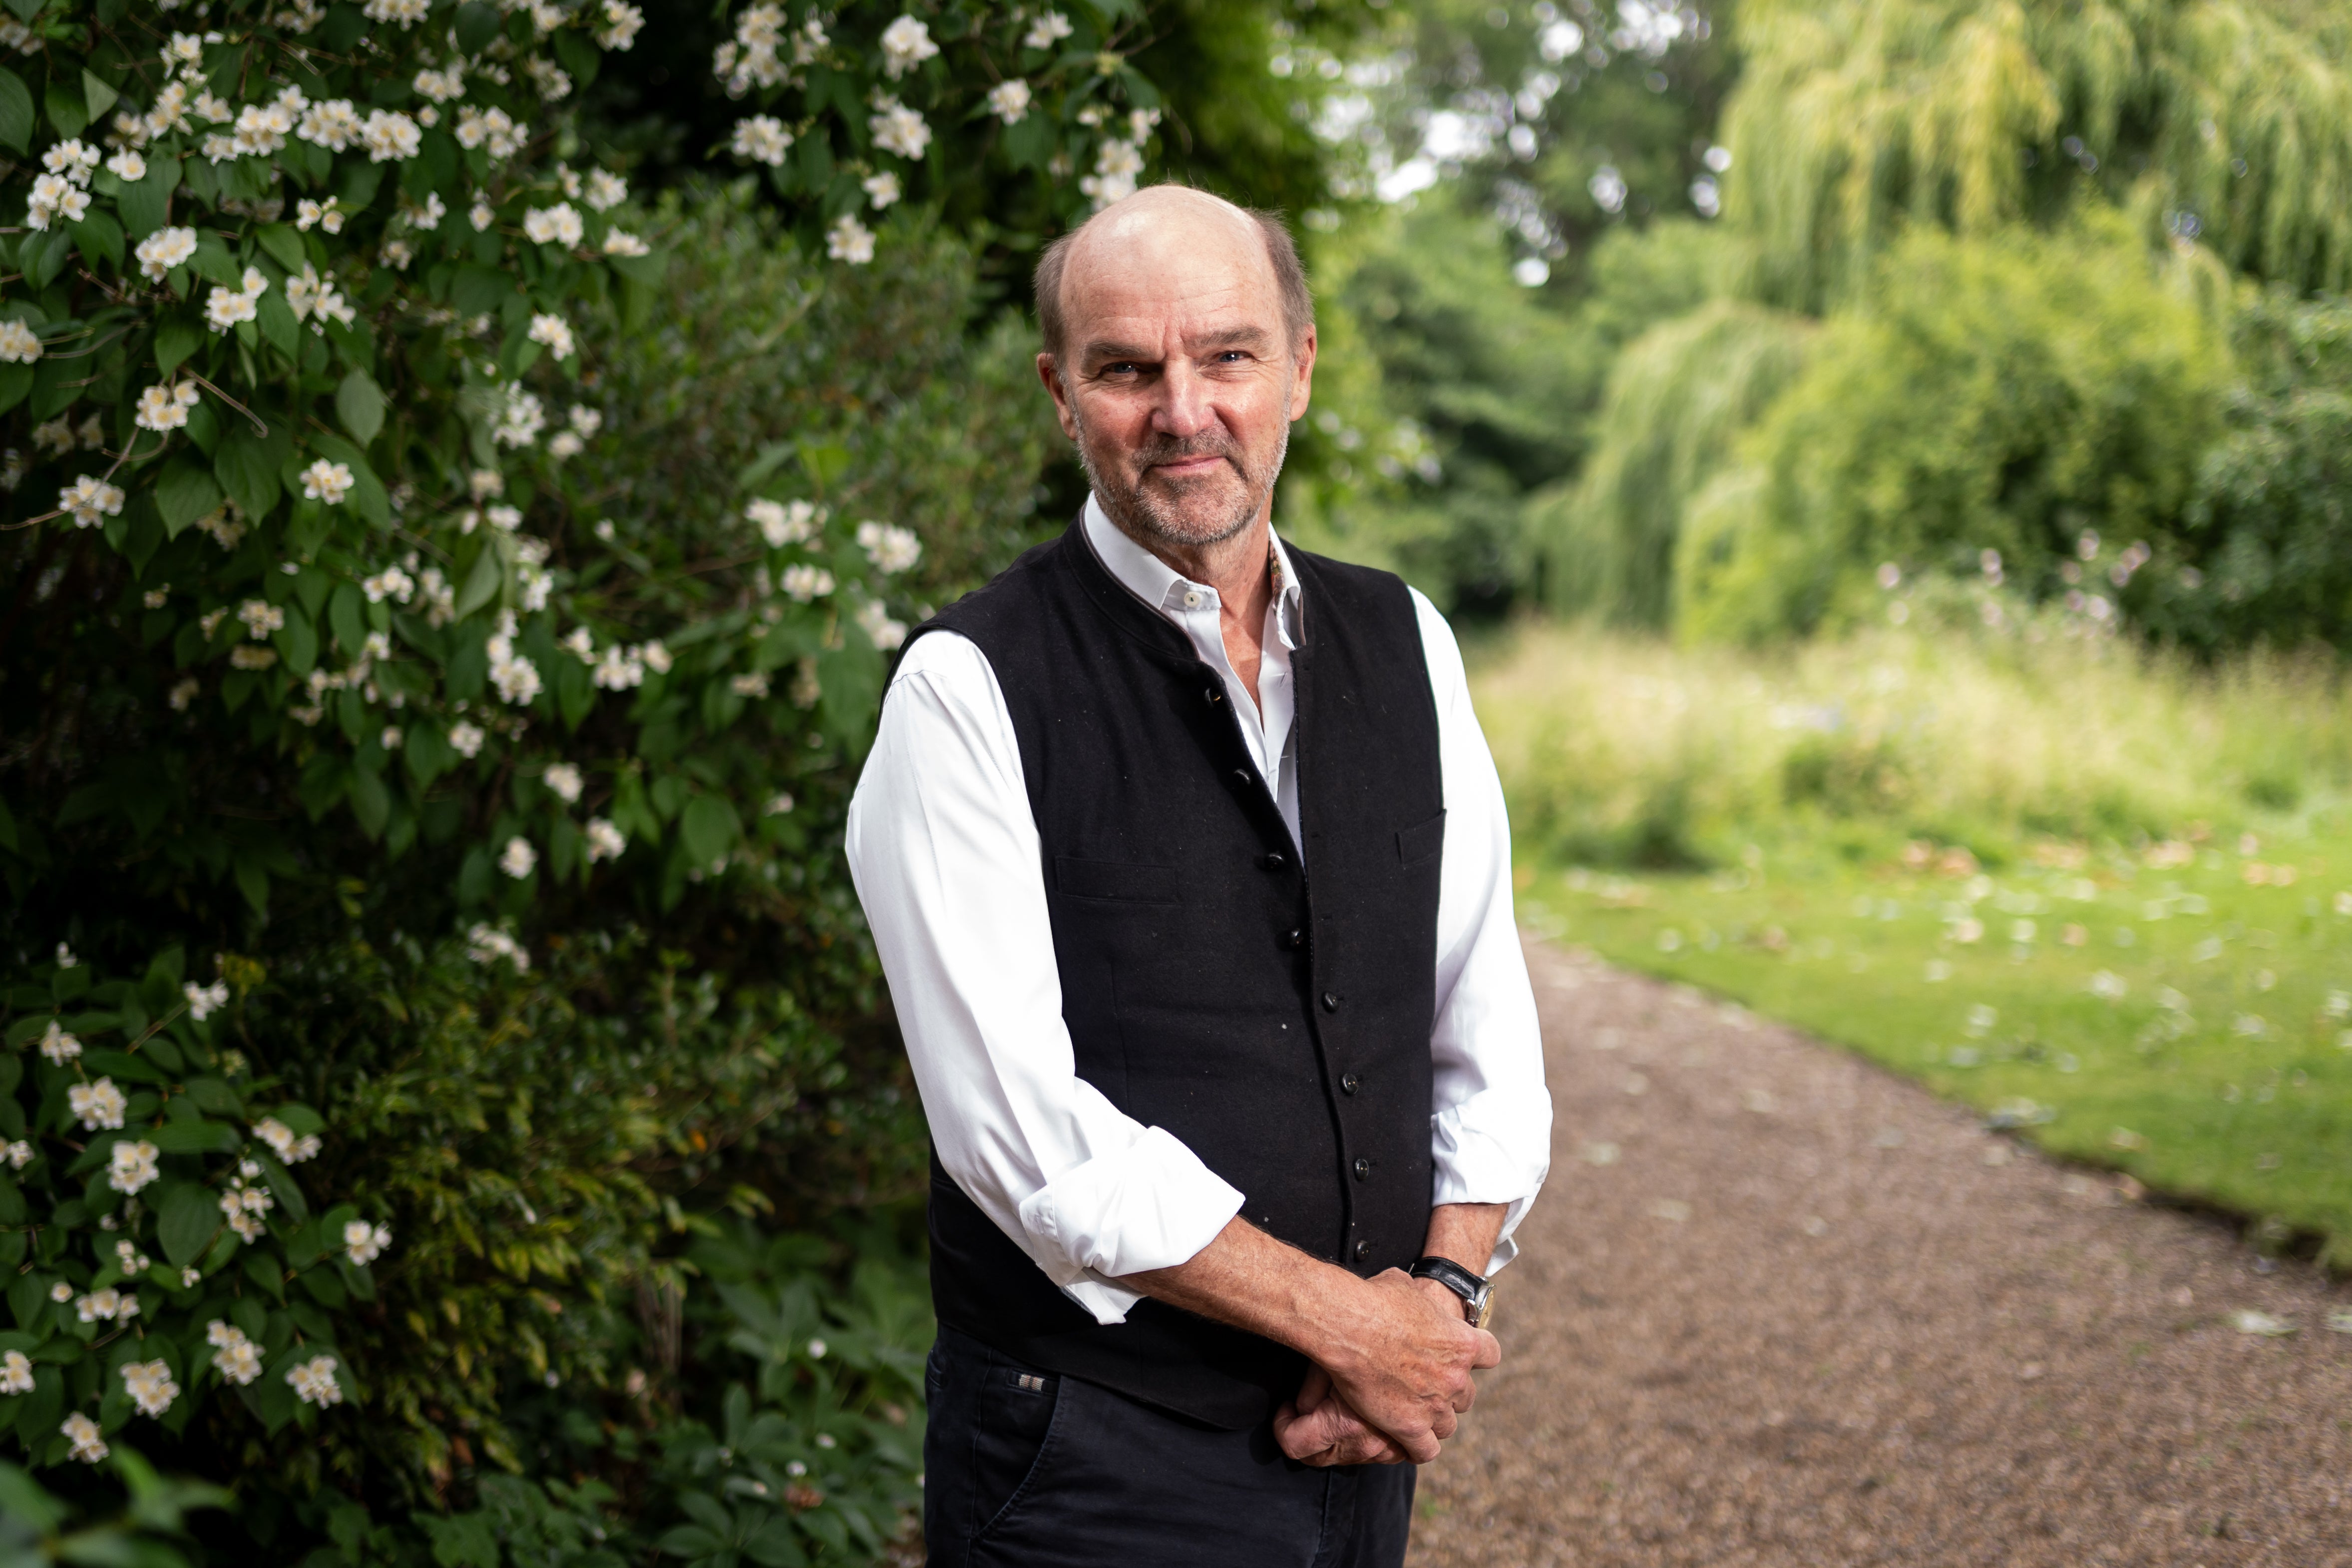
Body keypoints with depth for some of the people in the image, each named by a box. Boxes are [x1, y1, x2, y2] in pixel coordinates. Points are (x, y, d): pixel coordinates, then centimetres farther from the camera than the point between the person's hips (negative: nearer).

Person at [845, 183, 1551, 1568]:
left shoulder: (1402, 644, 7)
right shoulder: (970, 690, -10)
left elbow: (1486, 1032, 9)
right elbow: (1020, 1125, -17)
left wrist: (1444, 1291, -7)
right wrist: (1354, 1323, -14)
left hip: (1361, 1444, 5)